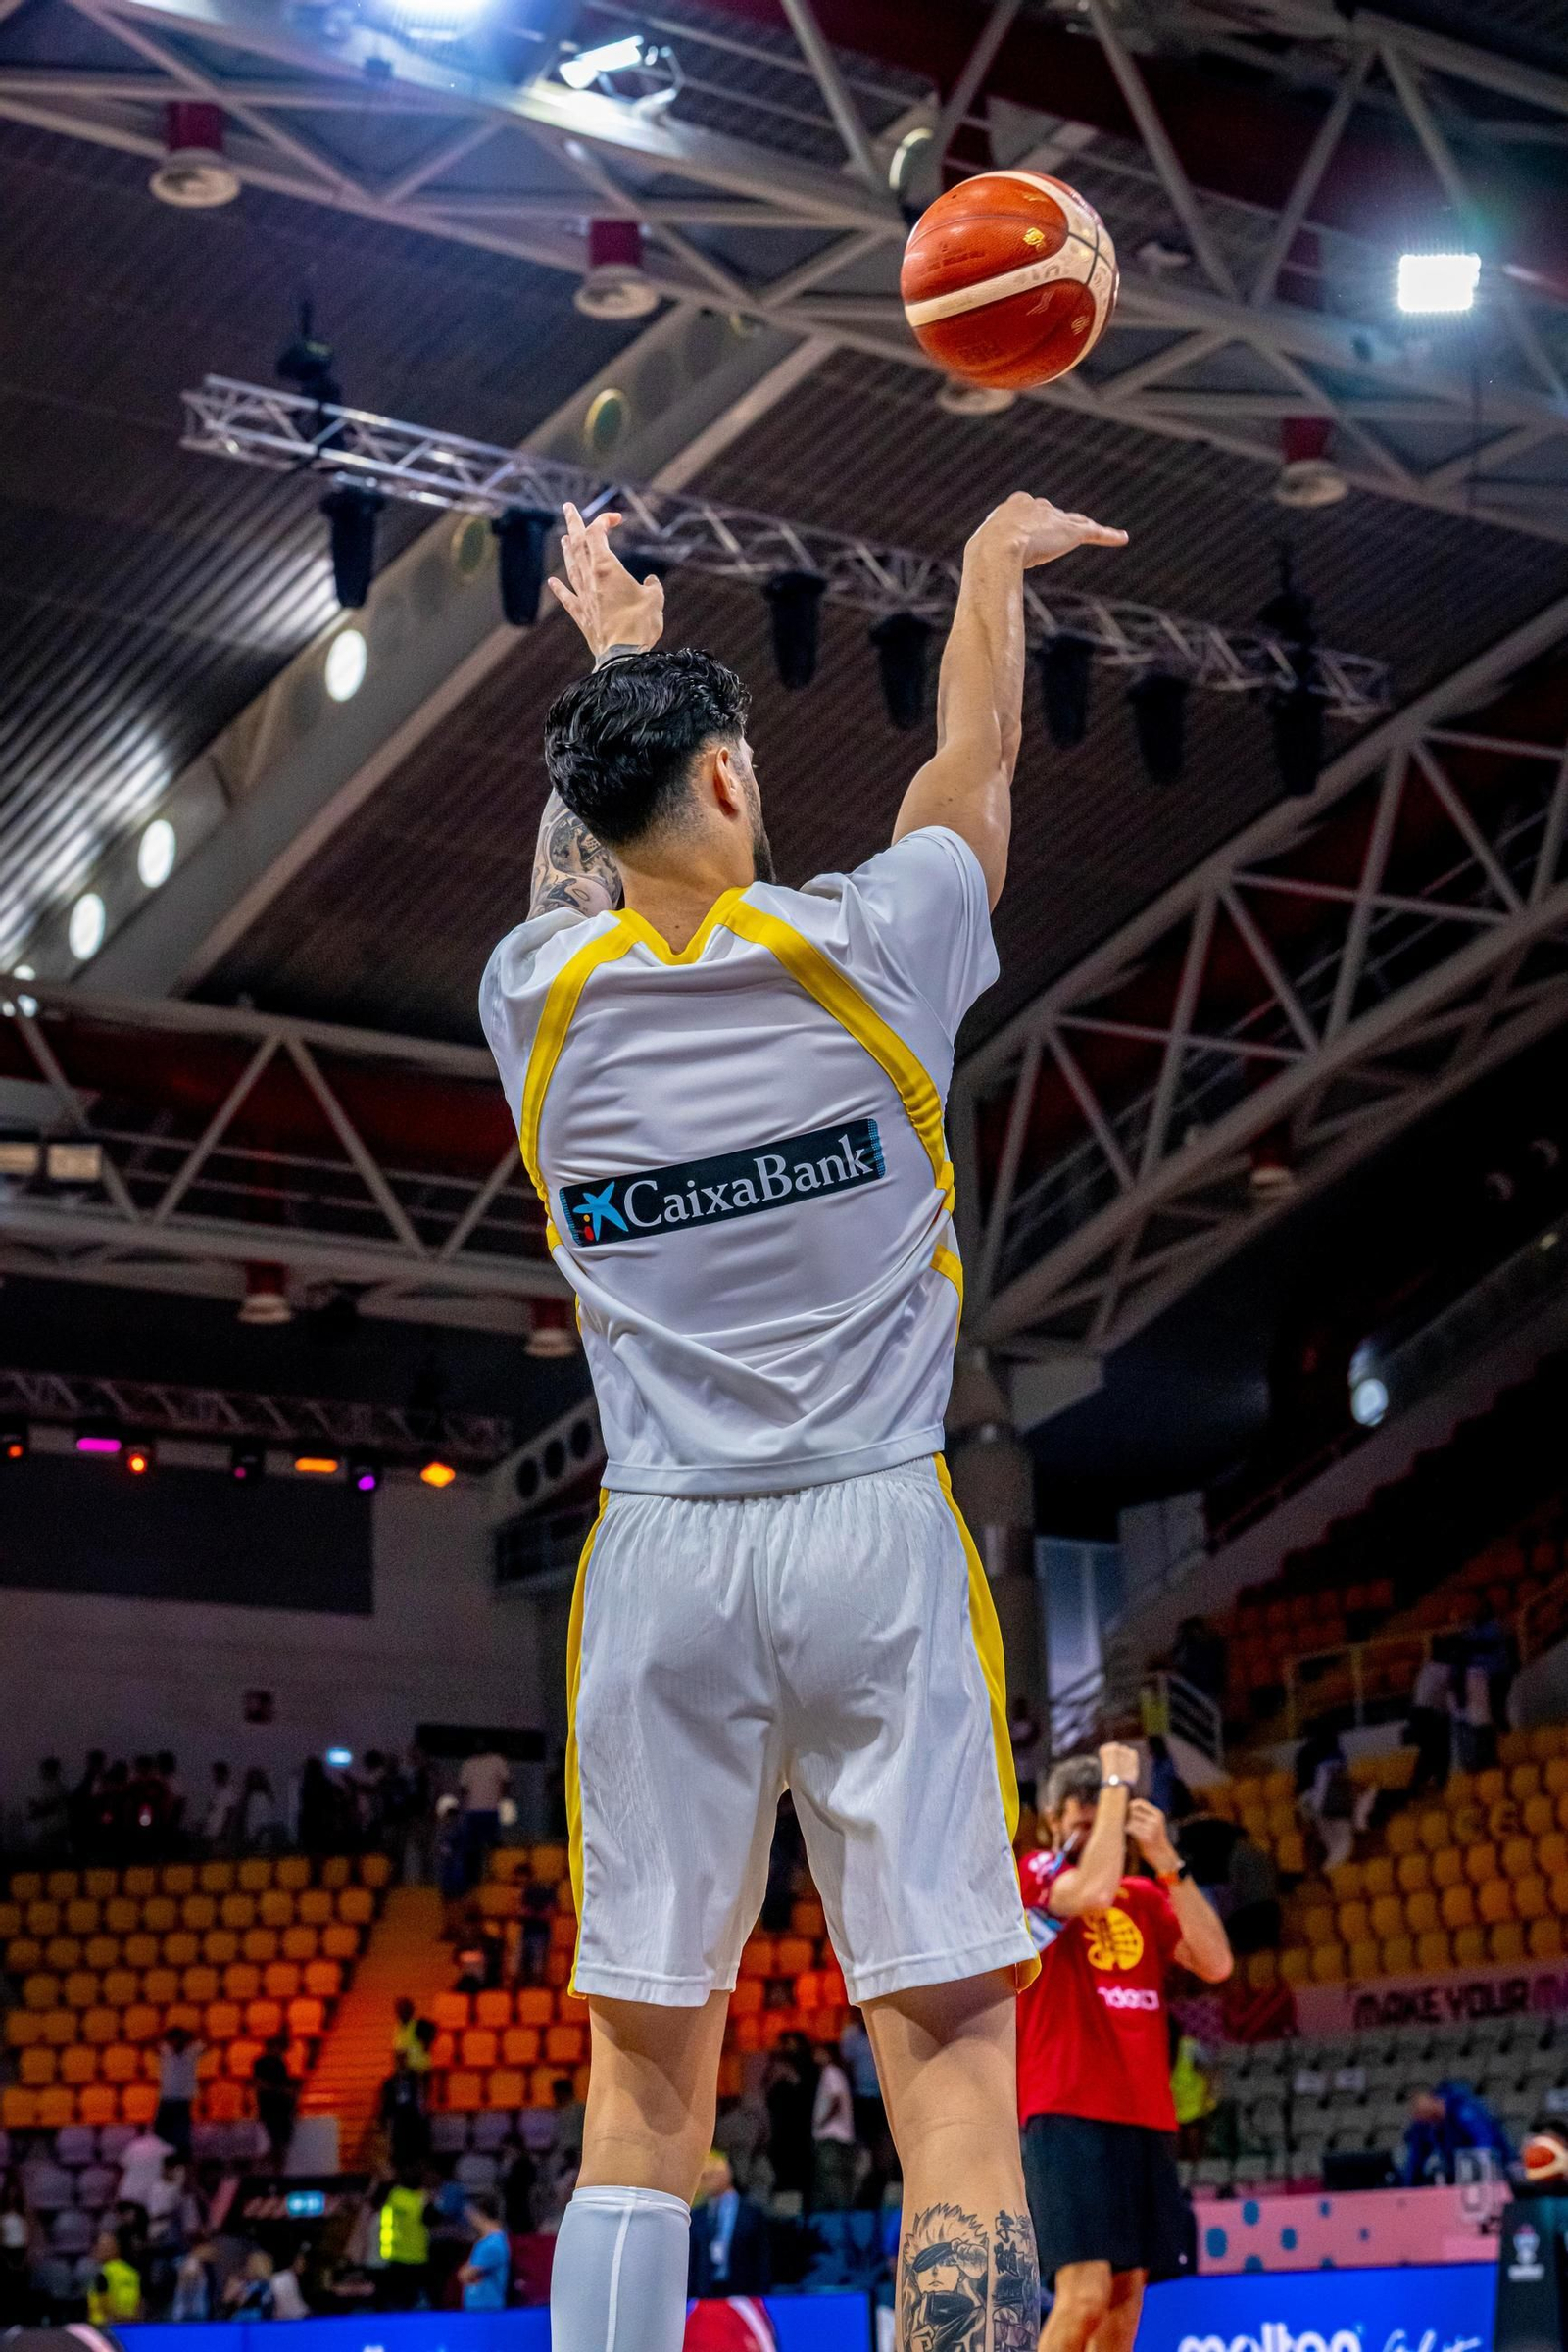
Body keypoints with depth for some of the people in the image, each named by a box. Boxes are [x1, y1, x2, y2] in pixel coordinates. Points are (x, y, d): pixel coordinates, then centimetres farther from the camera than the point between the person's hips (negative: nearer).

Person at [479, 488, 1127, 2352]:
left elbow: (577, 864, 29)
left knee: (643, 2068, 7)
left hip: (657, 1559, 3)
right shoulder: (865, 945, -2)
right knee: (947, 2042, -3)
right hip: (873, 1538, -3)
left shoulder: (537, 997, 5)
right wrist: (994, 560, 37)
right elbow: (974, 762, 19)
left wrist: (614, 646, 45)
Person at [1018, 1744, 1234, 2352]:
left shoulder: (1147, 1898, 16)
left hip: (1146, 2119, 7)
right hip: (1067, 2117, -7)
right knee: (1084, 2294, -17)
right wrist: (1118, 1782, -13)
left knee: (1127, 2293, 6)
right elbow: (1091, 1892, -24)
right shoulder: (1033, 1878, -2)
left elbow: (1215, 1963, 2)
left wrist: (1165, 1859, -5)